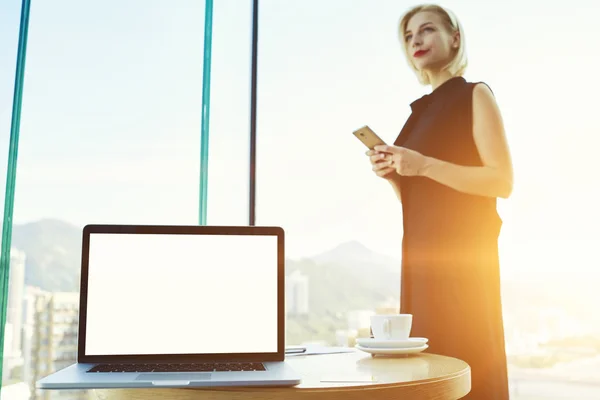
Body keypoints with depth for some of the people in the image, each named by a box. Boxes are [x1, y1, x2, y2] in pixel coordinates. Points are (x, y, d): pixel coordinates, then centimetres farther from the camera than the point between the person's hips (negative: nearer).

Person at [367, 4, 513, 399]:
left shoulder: (475, 95, -1)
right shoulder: (422, 110, 18)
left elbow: (503, 182, -11)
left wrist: (423, 165, -17)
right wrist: (392, 174, 0)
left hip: (461, 250, -6)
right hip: (421, 250, 7)